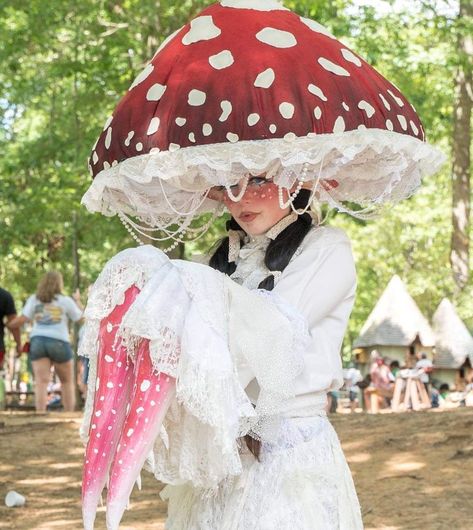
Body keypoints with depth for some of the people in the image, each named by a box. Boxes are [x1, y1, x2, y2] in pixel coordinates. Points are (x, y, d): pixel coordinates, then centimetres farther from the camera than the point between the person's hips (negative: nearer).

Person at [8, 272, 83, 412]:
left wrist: (8, 325, 11)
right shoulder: (66, 301, 3)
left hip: (37, 341, 2)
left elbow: (22, 319, -2)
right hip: (59, 343, -2)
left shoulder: (34, 299, 8)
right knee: (67, 381, 13)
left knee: (41, 382, -6)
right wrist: (78, 300, 29)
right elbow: (80, 318, 14)